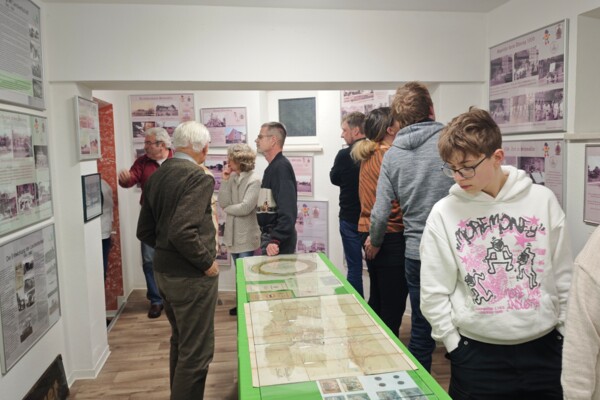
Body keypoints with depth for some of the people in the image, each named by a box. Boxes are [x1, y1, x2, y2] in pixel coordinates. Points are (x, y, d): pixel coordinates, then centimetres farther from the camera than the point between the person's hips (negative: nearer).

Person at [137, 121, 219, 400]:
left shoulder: (156, 176, 6)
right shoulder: (198, 178, -18)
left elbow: (145, 231, 10)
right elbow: (182, 231, -28)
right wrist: (207, 263, -16)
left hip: (164, 272, 9)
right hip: (190, 276, -9)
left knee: (180, 342, 24)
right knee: (196, 351, 5)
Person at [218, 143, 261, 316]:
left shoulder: (253, 180, -14)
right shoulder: (232, 178, 5)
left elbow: (245, 208, -21)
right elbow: (223, 202, -3)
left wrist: (228, 209, -6)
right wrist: (225, 180, -8)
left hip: (247, 234, -7)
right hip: (233, 232, 7)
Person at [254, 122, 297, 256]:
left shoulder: (281, 167, -16)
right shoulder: (272, 167, 13)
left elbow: (288, 210, -25)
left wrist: (276, 240, -29)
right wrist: (268, 237, 13)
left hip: (278, 240, -9)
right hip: (270, 235, 9)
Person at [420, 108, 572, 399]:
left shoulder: (543, 200, -4)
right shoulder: (443, 213, -9)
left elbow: (564, 277, 5)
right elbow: (434, 293, -4)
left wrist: (568, 335, 7)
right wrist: (456, 346, -4)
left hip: (544, 347, 2)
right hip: (477, 353, -1)